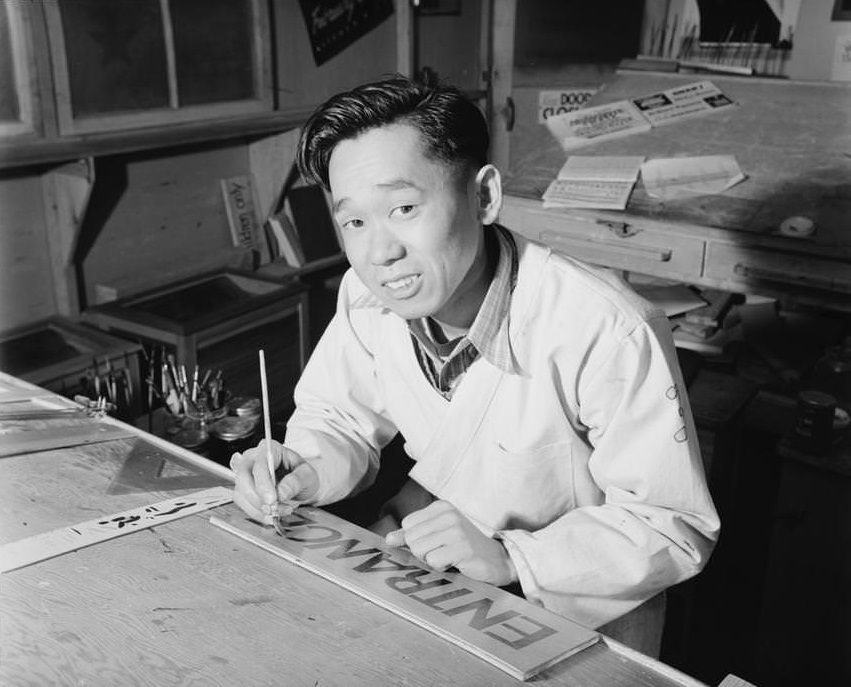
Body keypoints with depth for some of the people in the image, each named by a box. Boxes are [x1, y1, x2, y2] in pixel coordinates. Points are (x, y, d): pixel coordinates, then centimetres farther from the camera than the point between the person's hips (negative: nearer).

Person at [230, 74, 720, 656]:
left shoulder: (609, 334, -32)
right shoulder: (368, 294, -14)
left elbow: (676, 527, -23)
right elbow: (340, 421, 2)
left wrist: (510, 559, -32)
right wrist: (305, 473, -20)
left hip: (576, 606, -3)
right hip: (428, 555, 4)